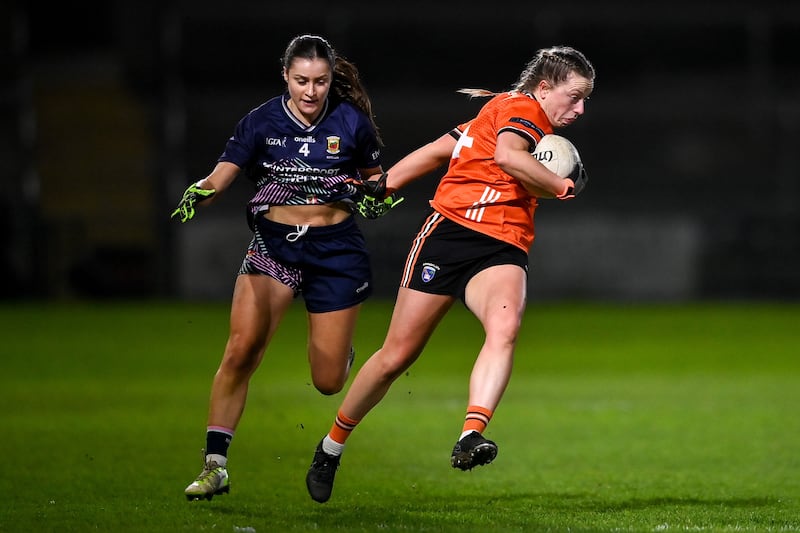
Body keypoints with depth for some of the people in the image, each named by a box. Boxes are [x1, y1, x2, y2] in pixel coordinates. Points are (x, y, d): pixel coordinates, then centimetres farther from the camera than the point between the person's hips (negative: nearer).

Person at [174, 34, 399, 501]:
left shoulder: (351, 121, -3)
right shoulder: (262, 122, -5)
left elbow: (376, 177, 12)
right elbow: (220, 178, -12)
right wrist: (198, 194, -35)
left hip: (337, 249, 0)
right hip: (274, 244, 0)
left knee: (327, 382, 2)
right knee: (241, 350, -19)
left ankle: (341, 351, 41)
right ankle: (215, 465, -14)